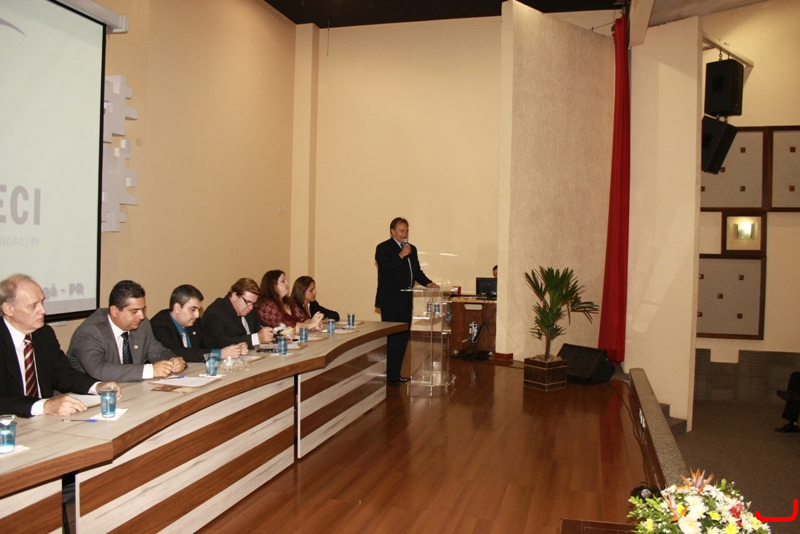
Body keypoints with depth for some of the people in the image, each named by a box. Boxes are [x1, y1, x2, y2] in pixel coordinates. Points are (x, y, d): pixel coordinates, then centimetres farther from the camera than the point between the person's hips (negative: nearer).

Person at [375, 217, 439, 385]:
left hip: (406, 301, 7)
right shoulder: (383, 248, -7)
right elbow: (385, 269, -20)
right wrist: (401, 255, -23)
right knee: (392, 339, -4)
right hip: (390, 302, -7)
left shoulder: (412, 249, 15)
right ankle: (390, 376, 3)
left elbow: (417, 270, 19)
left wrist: (427, 282, 2)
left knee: (403, 338, 10)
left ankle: (396, 374, 20)